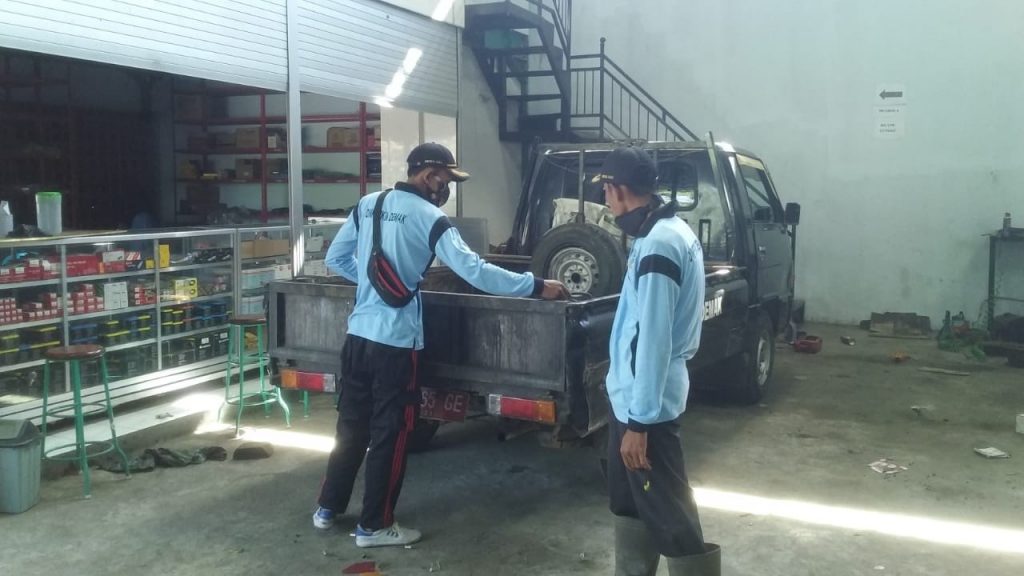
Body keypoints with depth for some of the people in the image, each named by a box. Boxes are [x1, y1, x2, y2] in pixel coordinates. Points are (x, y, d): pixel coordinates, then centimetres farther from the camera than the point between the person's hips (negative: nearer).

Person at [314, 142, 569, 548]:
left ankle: (328, 508, 31)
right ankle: (374, 526, 15)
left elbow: (335, 259, 15)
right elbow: (474, 271, -18)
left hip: (359, 334, 7)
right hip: (396, 342, -7)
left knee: (352, 424, 19)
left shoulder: (368, 204, 8)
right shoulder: (429, 218, -11)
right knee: (389, 433, 5)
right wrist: (536, 286, -14)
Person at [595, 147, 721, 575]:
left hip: (646, 402, -10)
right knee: (630, 504, 20)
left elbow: (653, 343, -25)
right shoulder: (669, 232, 10)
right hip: (632, 395, 10)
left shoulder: (657, 246, -22)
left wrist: (639, 421, -21)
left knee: (668, 514, 1)